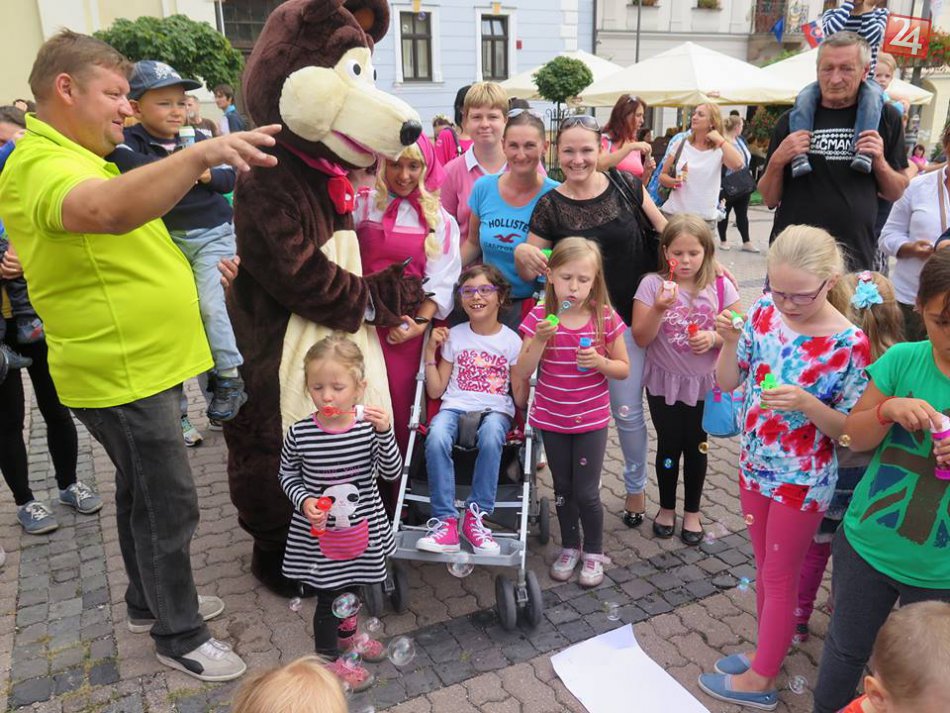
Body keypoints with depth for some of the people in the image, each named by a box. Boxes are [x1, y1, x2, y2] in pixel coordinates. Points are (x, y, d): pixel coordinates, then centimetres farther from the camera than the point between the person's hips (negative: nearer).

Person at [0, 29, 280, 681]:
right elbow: (108, 210, -46)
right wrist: (201, 154, -57)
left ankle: (151, 600, 40)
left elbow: (135, 208, 29)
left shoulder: (80, 158, 13)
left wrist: (194, 171, 15)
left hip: (145, 365, 10)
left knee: (142, 494, 22)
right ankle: (179, 635, 20)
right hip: (122, 376, -10)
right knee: (169, 505, 1)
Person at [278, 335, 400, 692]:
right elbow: (287, 474, -1)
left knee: (351, 586, 26)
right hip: (318, 533, -2)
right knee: (328, 596, 13)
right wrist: (304, 501, -18)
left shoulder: (369, 425, -16)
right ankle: (329, 656, 39)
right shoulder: (299, 434, -18)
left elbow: (391, 471, -16)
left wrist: (385, 433, -30)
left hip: (362, 526, 3)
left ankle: (347, 635, 54)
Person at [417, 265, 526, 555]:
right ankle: (445, 520, -27)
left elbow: (521, 400, 3)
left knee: (491, 437, -38)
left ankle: (476, 516, -24)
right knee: (436, 439, -33)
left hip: (495, 409, -1)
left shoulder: (511, 340, 6)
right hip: (456, 405, 1)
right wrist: (430, 351, 0)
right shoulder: (453, 336, 10)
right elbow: (435, 391, 7)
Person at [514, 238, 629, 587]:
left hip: (591, 418, -1)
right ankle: (570, 546, 38)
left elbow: (623, 368, -2)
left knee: (586, 491, 4)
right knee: (563, 487, 17)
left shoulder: (605, 317, -11)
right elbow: (521, 374, -11)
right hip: (551, 418, 2)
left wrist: (599, 361, -22)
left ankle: (594, 552, 28)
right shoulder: (539, 317, -9)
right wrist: (539, 340, -26)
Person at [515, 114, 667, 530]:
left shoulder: (626, 187, -5)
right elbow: (529, 273, -4)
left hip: (630, 318, 0)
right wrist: (522, 252, -25)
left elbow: (666, 234, 6)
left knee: (627, 410, 6)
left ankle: (635, 486, 31)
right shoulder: (550, 206, -5)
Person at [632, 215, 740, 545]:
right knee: (669, 446, 12)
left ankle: (692, 511, 32)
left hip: (704, 382, 1)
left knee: (696, 446, 13)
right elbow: (641, 338, -12)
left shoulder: (720, 286, -6)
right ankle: (666, 507, 34)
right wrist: (659, 309, -27)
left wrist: (714, 337, -20)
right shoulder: (652, 284, -10)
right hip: (664, 382, -1)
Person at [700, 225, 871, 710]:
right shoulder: (764, 312, -8)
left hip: (802, 480, -5)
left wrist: (807, 403, -32)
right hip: (755, 467, 5)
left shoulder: (849, 344, -21)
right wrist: (729, 341, -19)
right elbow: (728, 382, -1)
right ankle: (767, 651, 42)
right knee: (765, 567, 22)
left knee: (779, 577, 12)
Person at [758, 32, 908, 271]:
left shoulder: (884, 118, 5)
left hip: (857, 259, 0)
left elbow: (896, 193, 11)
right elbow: (770, 199, 5)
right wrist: (777, 162, -12)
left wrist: (880, 162, -7)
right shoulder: (792, 120, 4)